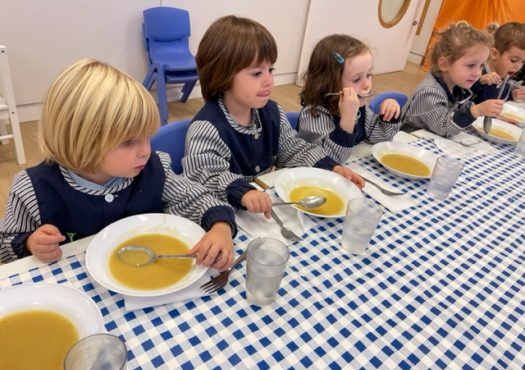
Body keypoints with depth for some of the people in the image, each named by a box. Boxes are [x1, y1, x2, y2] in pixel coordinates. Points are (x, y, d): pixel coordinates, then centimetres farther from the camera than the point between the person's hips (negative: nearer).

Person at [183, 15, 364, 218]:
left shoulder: (271, 111, 2)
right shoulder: (206, 128, -21)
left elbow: (294, 150, 10)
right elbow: (203, 178, -27)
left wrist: (332, 168, -2)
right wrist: (242, 192, -44)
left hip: (270, 201, 5)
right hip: (229, 214, -5)